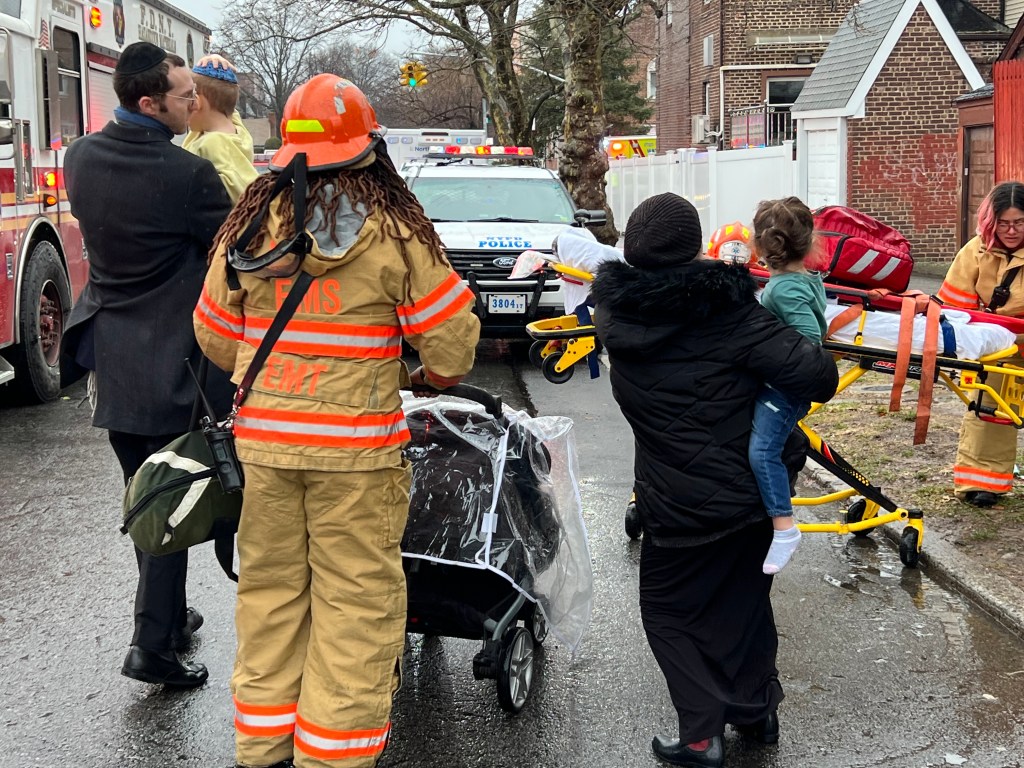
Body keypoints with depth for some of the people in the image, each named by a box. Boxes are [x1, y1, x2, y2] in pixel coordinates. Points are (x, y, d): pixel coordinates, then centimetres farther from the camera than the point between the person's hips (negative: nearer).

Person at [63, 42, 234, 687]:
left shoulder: (82, 157, 0)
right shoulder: (189, 174, -21)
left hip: (111, 354, 7)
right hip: (171, 361, -7)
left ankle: (170, 616, 32)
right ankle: (153, 646, 5)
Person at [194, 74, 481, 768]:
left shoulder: (251, 220, 3)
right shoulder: (395, 228, -9)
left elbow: (216, 337, 10)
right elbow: (452, 339, -6)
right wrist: (434, 376, 15)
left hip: (264, 439, 4)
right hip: (356, 447, -4)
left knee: (271, 588, 16)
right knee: (354, 597, 6)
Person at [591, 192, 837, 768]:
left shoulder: (616, 316, -9)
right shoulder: (732, 312, -16)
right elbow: (815, 375, -22)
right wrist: (817, 361, 1)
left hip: (678, 506, -1)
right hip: (749, 495, 1)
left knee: (668, 610, 16)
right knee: (745, 600, 23)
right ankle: (758, 709, 38)